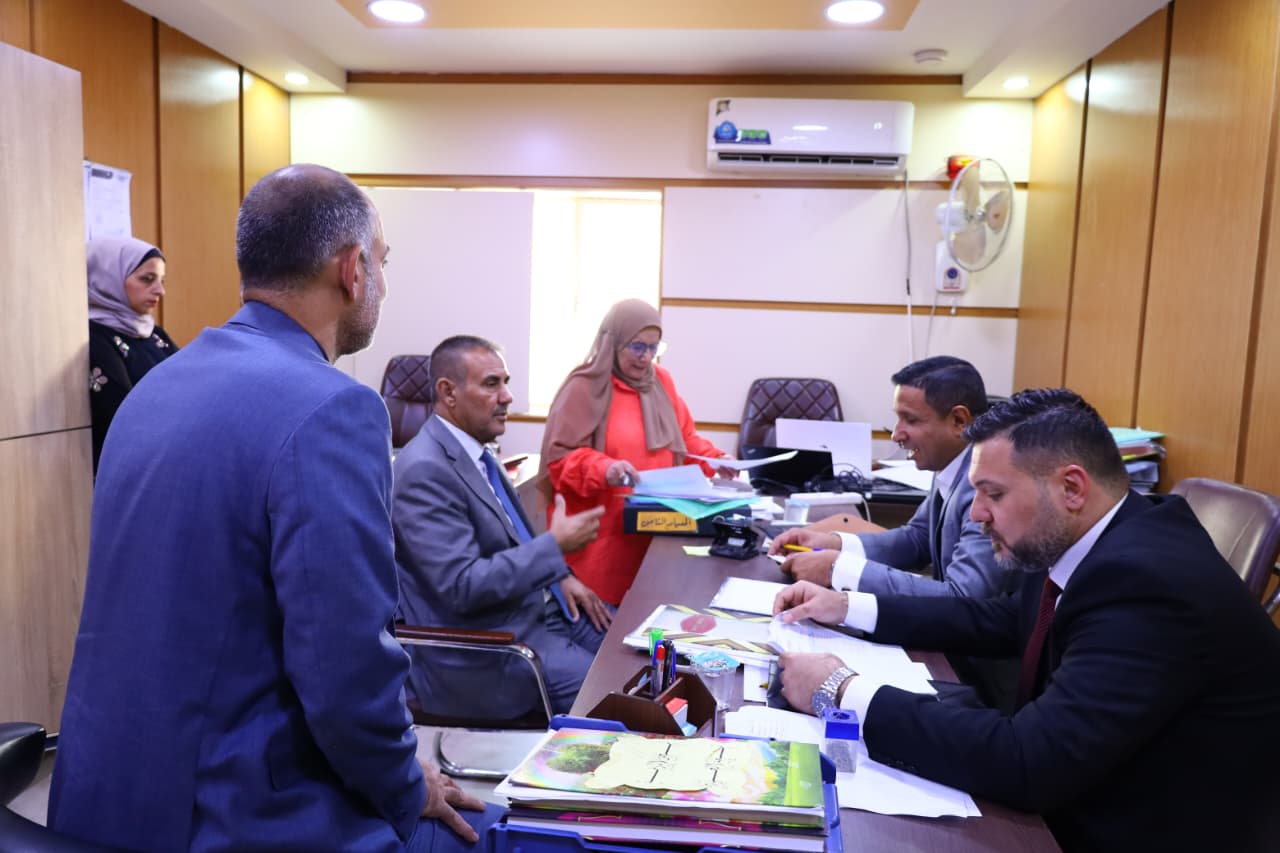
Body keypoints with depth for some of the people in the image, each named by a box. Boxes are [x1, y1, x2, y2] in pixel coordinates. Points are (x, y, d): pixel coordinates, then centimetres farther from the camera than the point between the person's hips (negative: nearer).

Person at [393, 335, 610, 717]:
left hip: (535, 607, 9)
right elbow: (463, 587, -26)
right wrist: (555, 545, -21)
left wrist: (560, 576, 4)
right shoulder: (426, 470, -22)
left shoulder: (473, 449, 7)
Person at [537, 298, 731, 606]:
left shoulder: (660, 381, 12)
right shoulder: (585, 387, -8)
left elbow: (683, 438, 20)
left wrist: (716, 460, 3)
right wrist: (603, 469, -28)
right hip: (600, 535, -5)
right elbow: (560, 457, -11)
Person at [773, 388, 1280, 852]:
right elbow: (1001, 621, 12)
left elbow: (1029, 763, -33)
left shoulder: (1146, 581, -30)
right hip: (1081, 799, 7)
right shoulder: (1077, 541, -3)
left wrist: (843, 692, -27)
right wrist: (850, 608, 4)